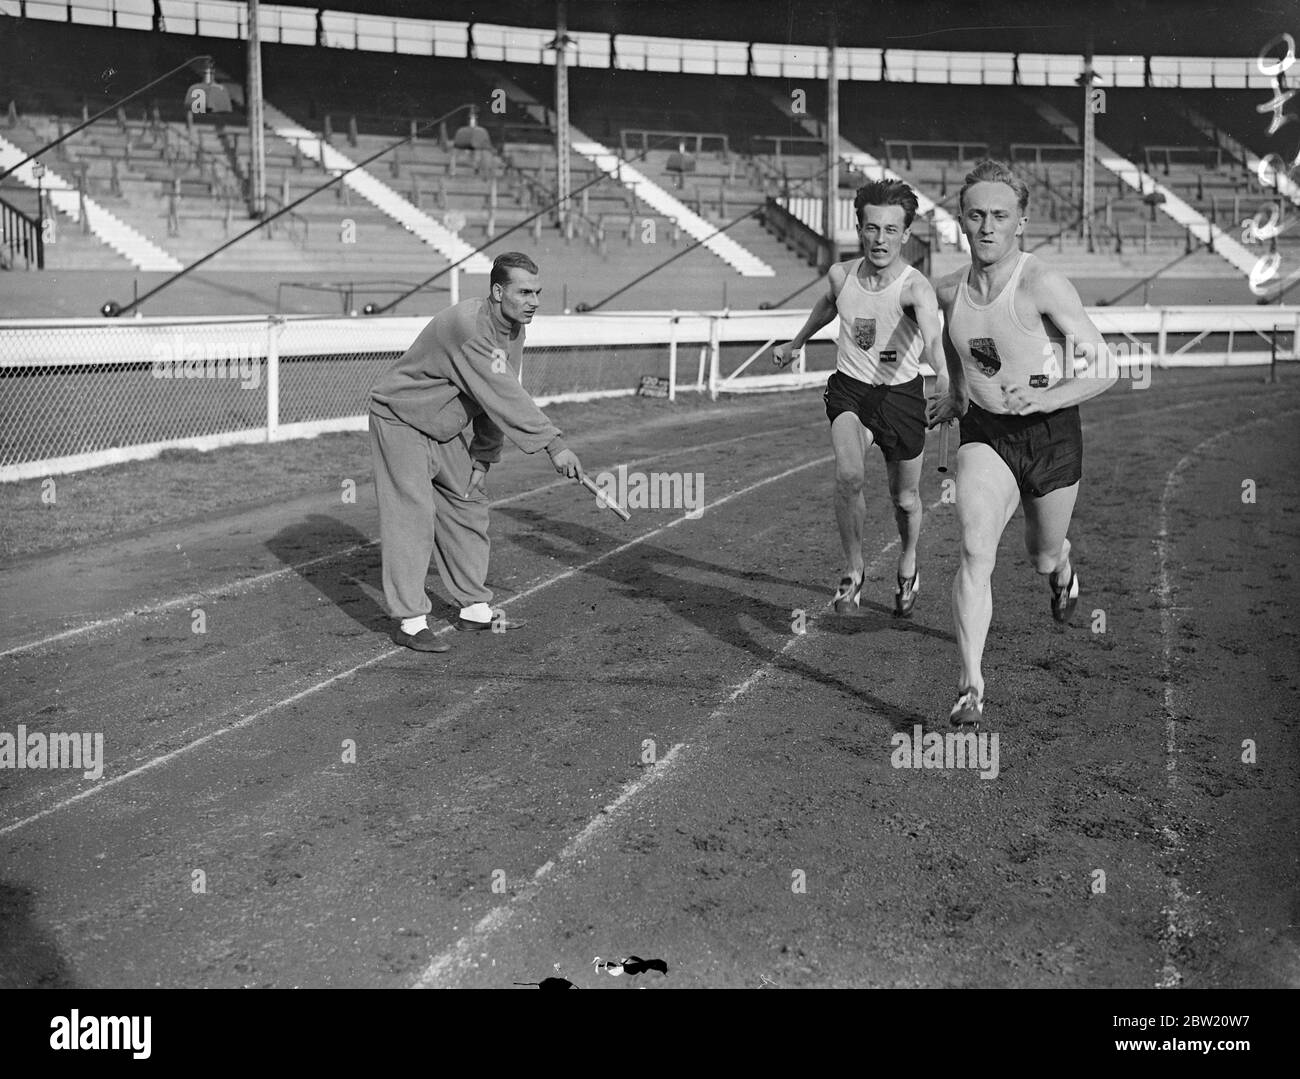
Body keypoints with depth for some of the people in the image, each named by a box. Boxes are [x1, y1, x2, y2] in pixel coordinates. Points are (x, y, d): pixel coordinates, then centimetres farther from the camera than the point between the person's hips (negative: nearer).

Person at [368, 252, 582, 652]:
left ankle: (474, 608, 21)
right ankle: (410, 620, -5)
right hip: (401, 419, -9)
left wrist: (483, 457, -3)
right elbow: (505, 396, -38)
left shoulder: (514, 330, -4)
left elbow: (499, 399, 1)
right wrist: (552, 443, -41)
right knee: (412, 513, -11)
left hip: (449, 426, 9)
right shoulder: (469, 327, -33)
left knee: (468, 507, 11)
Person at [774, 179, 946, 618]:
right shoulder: (841, 275, -8)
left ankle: (907, 565, 45)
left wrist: (948, 381, -63)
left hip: (901, 393, -1)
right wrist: (796, 343, 34)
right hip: (849, 388, 2)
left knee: (905, 499, 12)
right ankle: (853, 571, -3)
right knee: (849, 476, -25)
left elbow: (933, 337, -43)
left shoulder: (915, 287, -23)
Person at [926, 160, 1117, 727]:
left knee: (1043, 557, 18)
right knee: (975, 552, -20)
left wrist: (1046, 398, -32)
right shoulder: (949, 291, -4)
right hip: (983, 434, 2)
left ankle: (1061, 564, 59)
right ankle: (971, 685, -17)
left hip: (1051, 433, -2)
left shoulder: (1044, 285, -20)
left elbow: (1103, 370, -19)